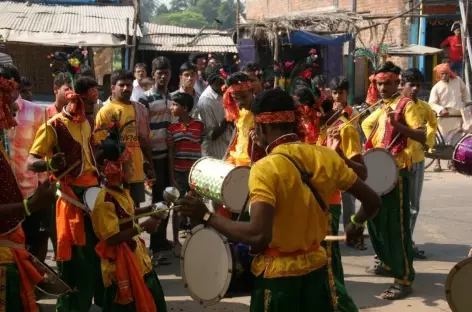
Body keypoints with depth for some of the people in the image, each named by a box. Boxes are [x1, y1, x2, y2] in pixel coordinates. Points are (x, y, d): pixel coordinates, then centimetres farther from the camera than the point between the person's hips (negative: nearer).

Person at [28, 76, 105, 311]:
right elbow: (31, 162, -18)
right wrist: (49, 164, -36)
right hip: (72, 194, -7)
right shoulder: (53, 126, -14)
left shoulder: (88, 122, 8)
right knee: (75, 255, -1)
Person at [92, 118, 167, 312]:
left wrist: (148, 210, 7)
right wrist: (142, 227, -25)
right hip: (120, 266, -9)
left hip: (138, 259, 9)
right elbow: (112, 238, -27)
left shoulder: (122, 191, 4)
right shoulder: (105, 201, -25)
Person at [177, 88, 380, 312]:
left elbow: (258, 236, -31)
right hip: (316, 268, 5)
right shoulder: (327, 156, -3)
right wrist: (355, 228, 22)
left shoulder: (265, 169, -20)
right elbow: (372, 201, 3)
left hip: (277, 275, -5)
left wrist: (206, 217, -21)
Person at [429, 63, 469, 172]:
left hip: (458, 117, 3)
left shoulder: (457, 80, 3)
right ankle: (437, 163, 7)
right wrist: (441, 109, -28)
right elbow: (432, 103, -12)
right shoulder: (436, 87, -7)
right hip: (444, 118, -3)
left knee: (456, 141, 7)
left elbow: (464, 91, 21)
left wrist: (468, 103, 17)